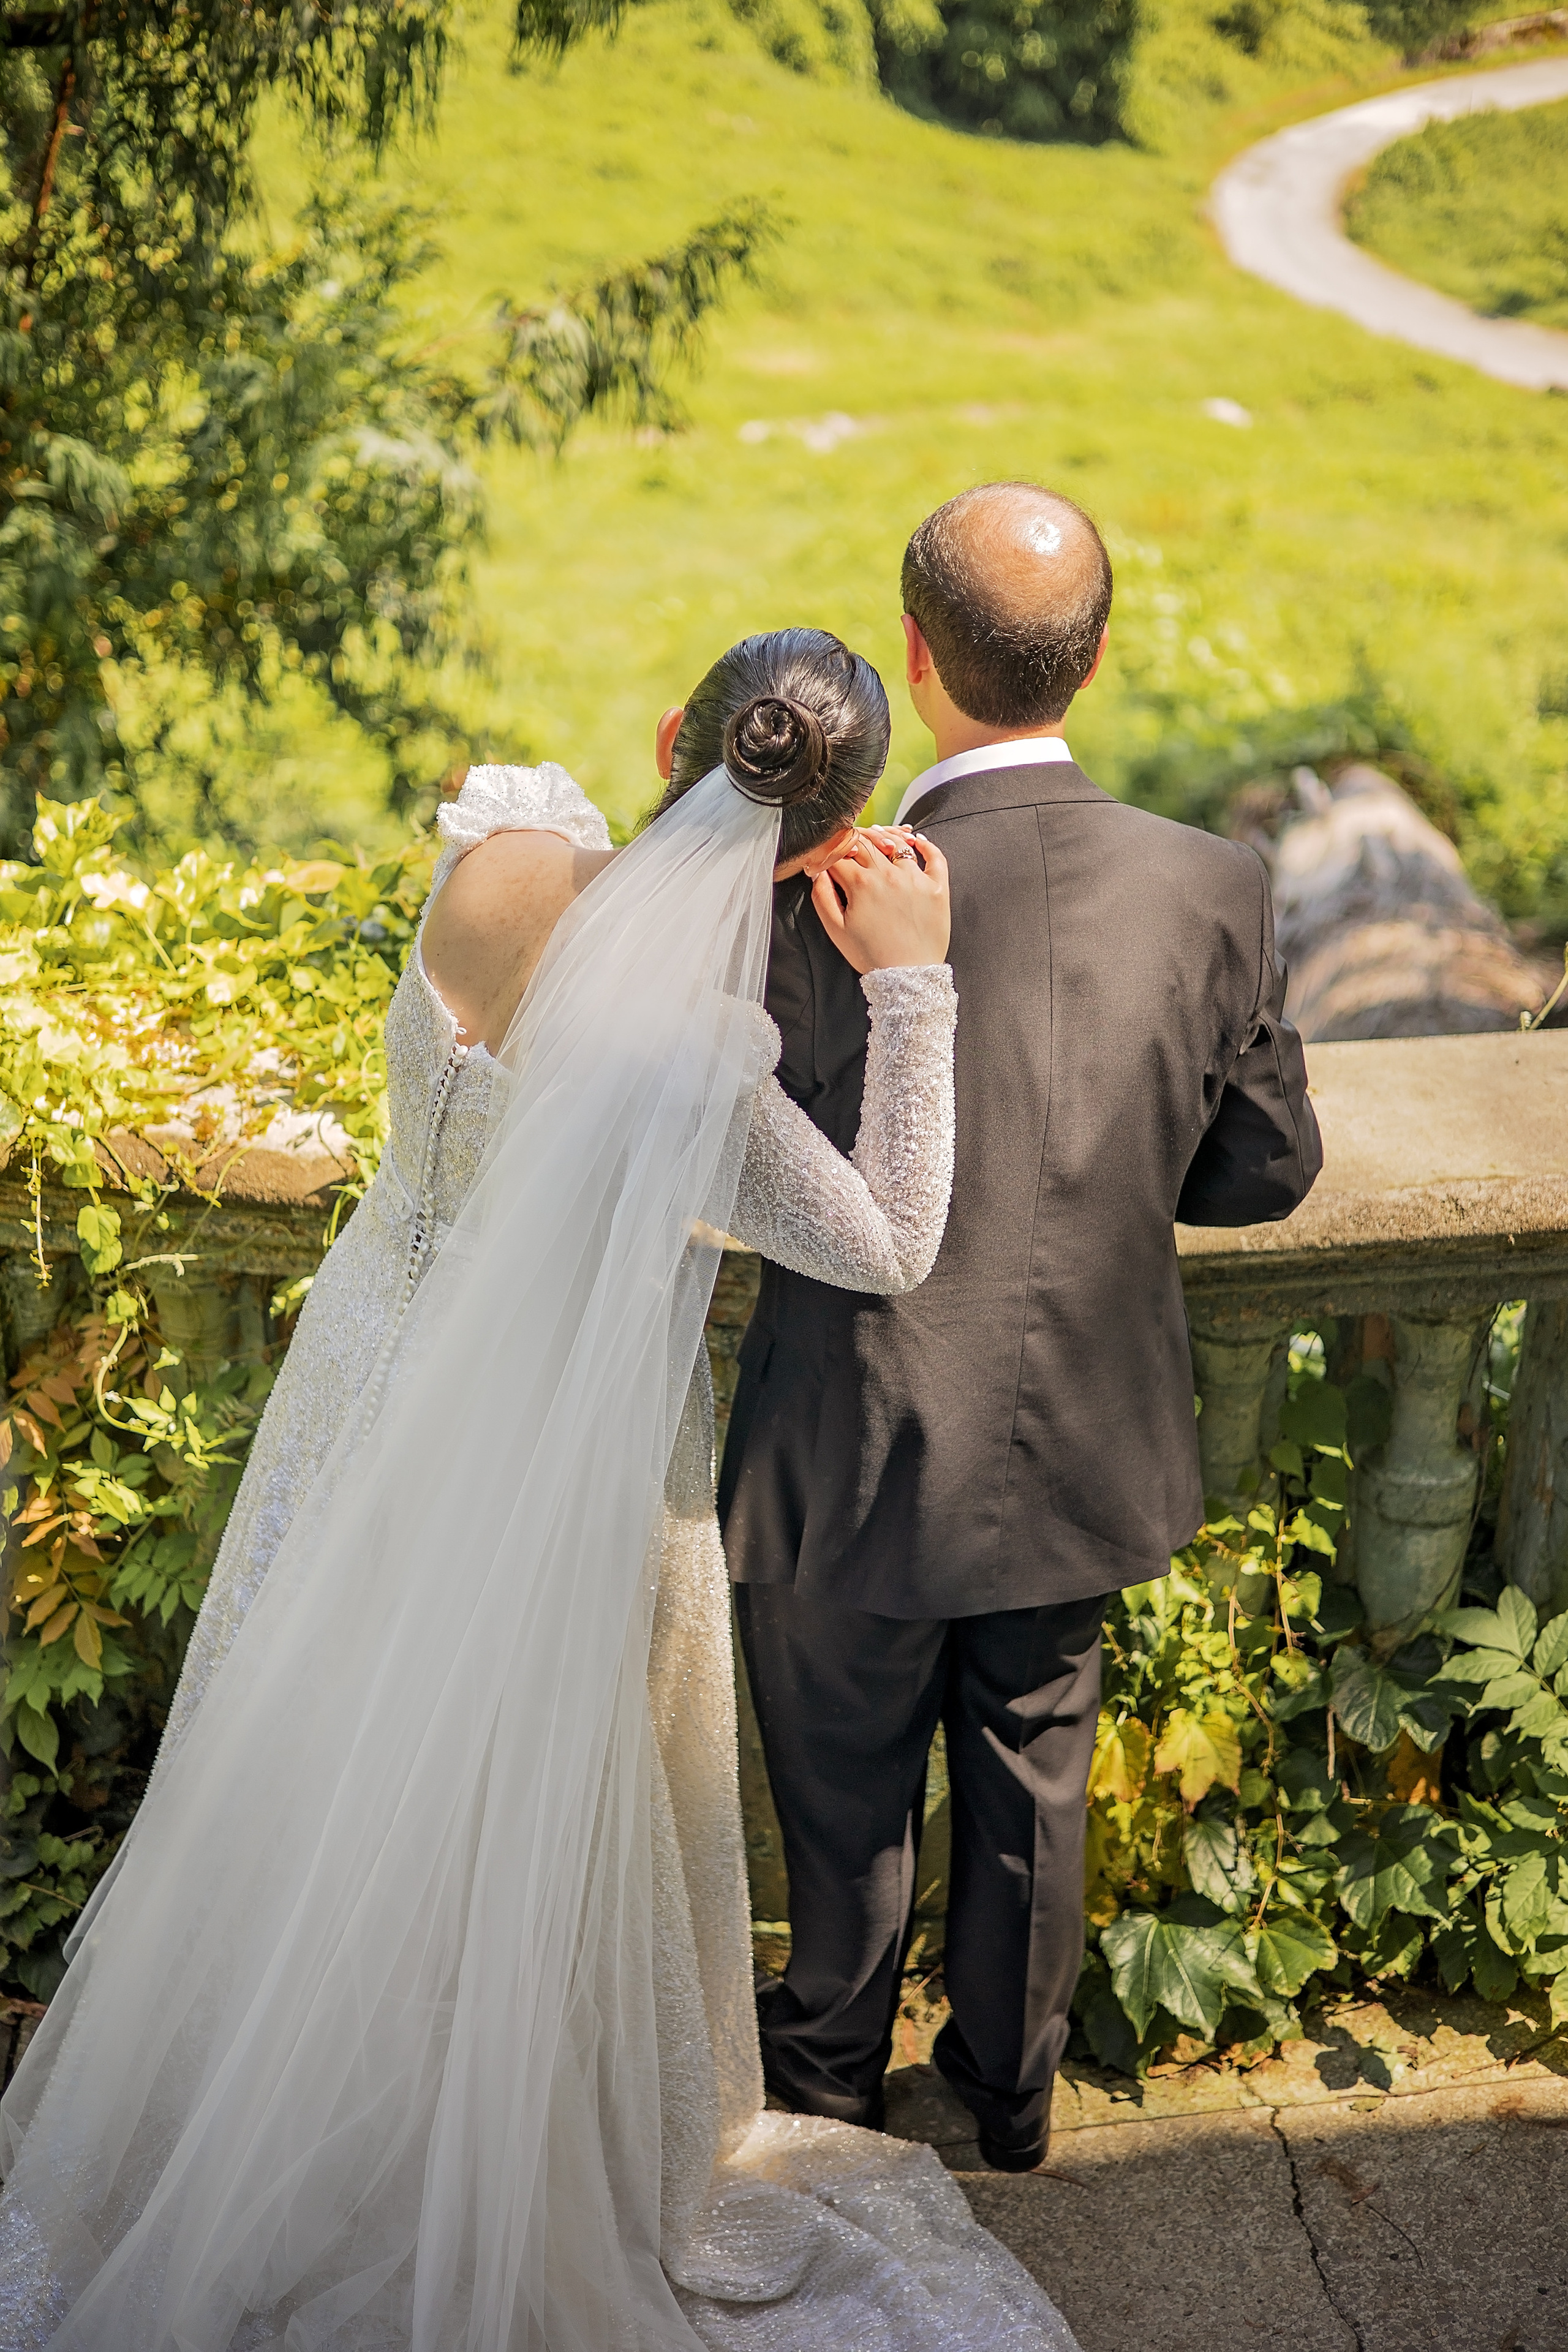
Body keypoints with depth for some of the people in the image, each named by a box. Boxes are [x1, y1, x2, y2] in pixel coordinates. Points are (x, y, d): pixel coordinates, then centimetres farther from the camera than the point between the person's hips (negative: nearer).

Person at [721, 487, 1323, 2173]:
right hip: (1082, 1453, 3)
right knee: (1031, 1774, 26)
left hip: (864, 1461, -2)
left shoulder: (824, 907, -27)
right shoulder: (1209, 889, -16)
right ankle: (1011, 2097, 47)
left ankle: (828, 2085, 47)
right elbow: (1268, 1166, -6)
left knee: (850, 1796, 22)